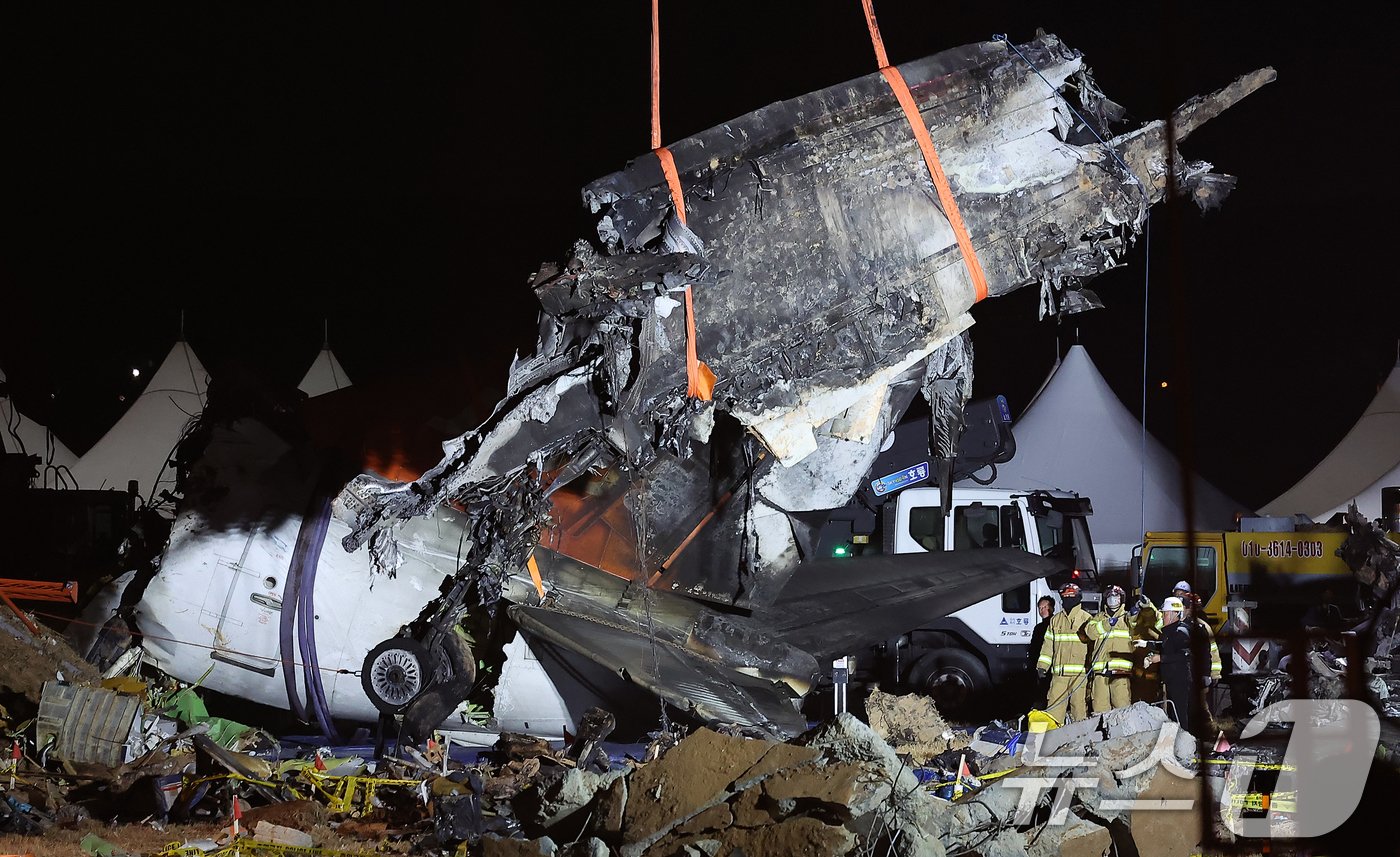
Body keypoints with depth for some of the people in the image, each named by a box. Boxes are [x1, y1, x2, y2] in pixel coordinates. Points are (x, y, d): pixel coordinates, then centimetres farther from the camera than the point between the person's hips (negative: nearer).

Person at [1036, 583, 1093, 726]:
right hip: (1059, 673, 3)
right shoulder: (1055, 620, 15)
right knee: (1054, 708, -2)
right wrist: (1042, 665, 6)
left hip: (1080, 673, -3)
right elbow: (1048, 644, 16)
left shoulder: (1086, 619, 5)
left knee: (1080, 707, -3)